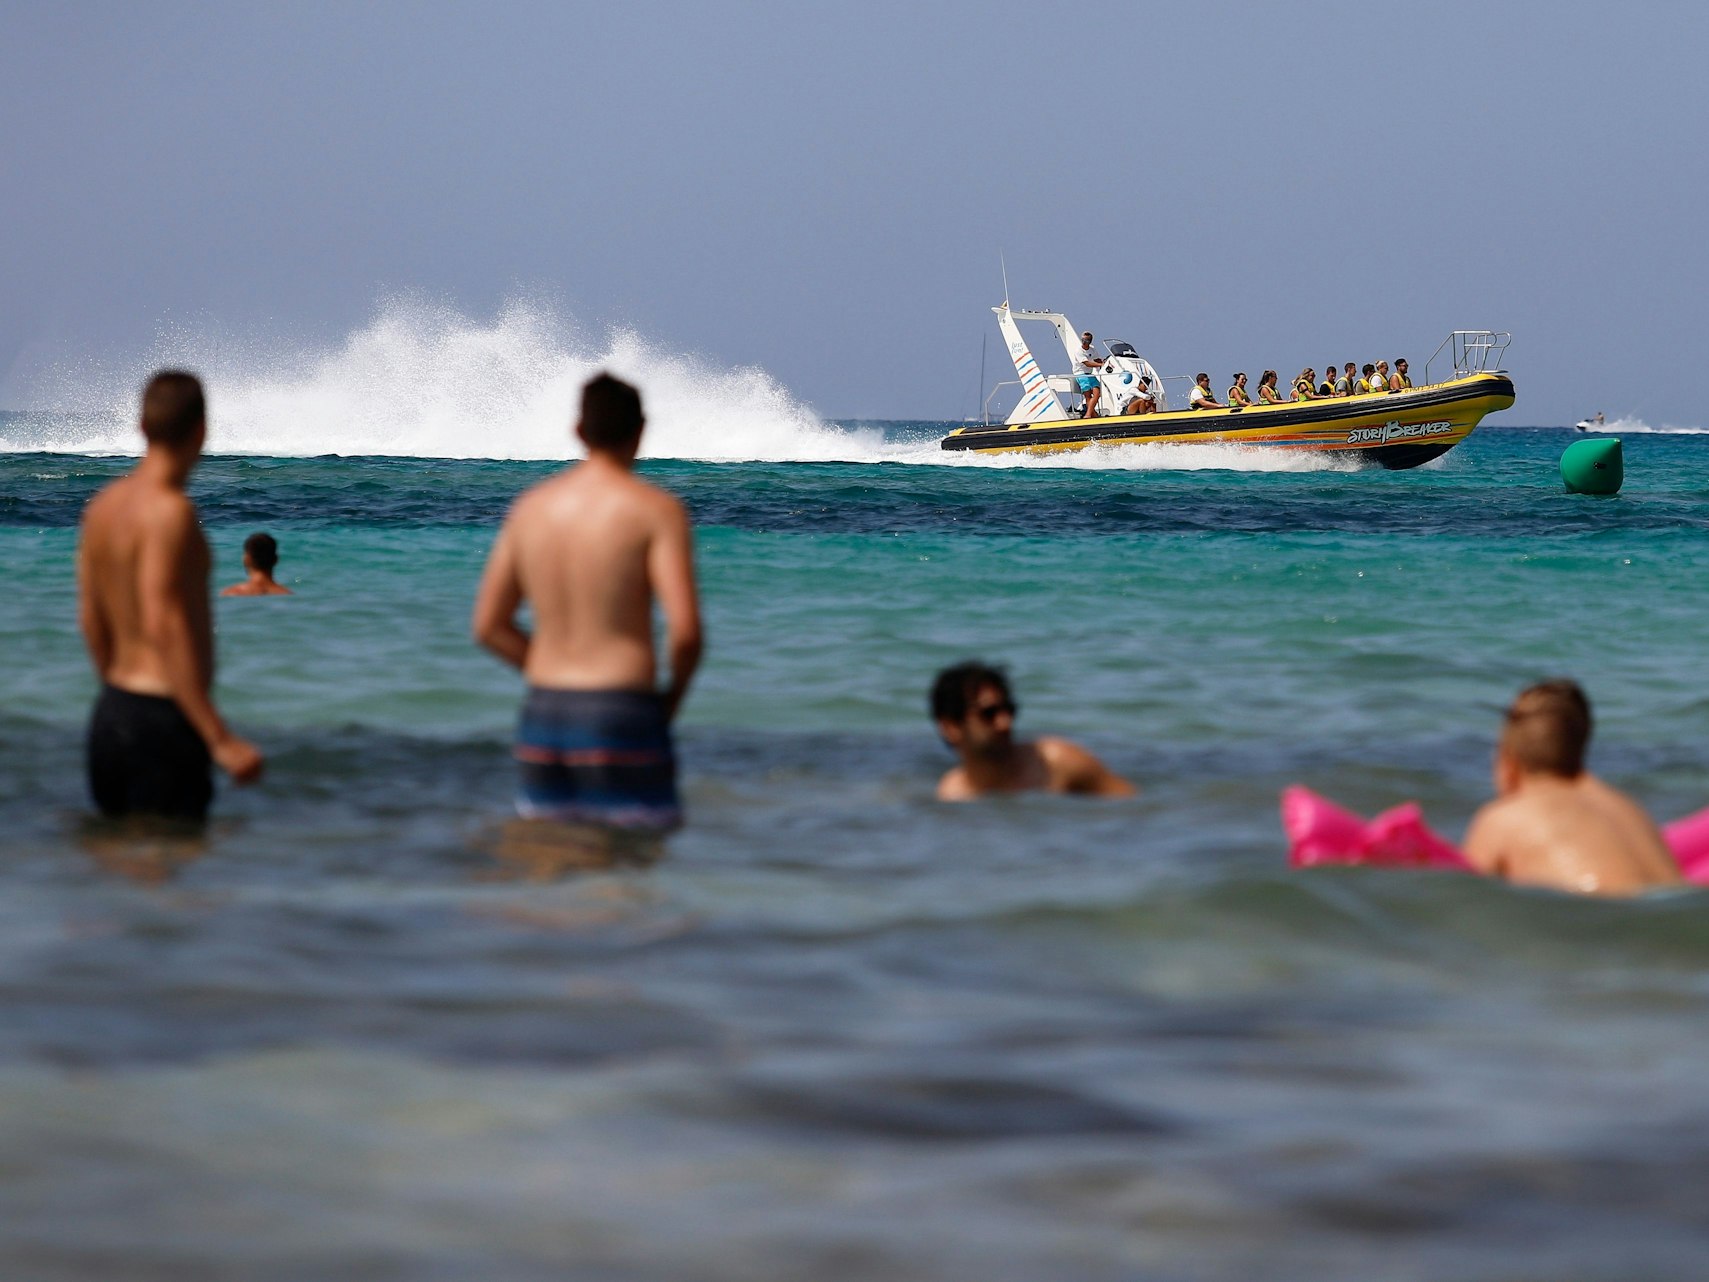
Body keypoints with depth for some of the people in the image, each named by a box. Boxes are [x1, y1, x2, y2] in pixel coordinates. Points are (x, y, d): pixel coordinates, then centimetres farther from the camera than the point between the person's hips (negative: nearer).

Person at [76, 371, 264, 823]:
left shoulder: (102, 505, 10)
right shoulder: (170, 510, -16)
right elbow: (165, 627, -24)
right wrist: (221, 739, -26)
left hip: (111, 713, 9)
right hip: (164, 718, -9)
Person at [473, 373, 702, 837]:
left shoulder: (530, 506, 9)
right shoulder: (655, 509, -7)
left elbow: (489, 627, 13)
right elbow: (685, 629, -15)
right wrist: (673, 694, 3)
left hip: (543, 712, 6)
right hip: (622, 719, -5)